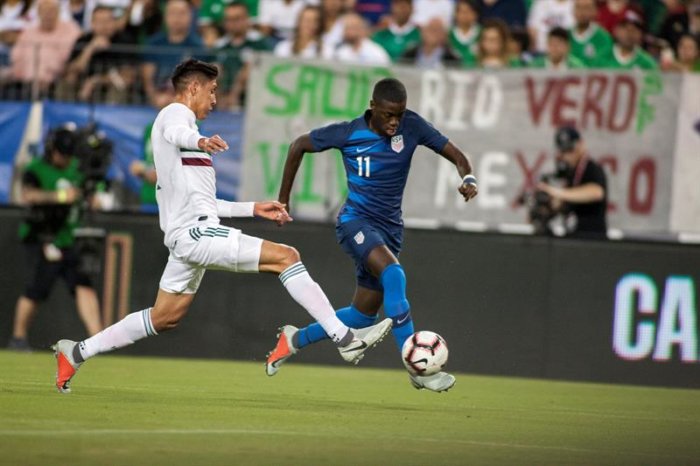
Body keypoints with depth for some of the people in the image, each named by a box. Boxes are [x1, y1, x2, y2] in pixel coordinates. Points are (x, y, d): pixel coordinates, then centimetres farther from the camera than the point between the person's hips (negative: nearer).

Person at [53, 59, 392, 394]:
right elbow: (178, 134, -31)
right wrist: (200, 141, -54)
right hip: (198, 232, -11)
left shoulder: (175, 120, 29)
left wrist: (253, 209, 30)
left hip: (186, 236, 11)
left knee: (164, 318, 16)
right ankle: (345, 339, -19)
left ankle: (76, 353, 19)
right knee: (286, 256, -14)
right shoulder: (176, 113, -2)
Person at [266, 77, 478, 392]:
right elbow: (299, 145, 4)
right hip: (356, 221, -5)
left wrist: (467, 178, -28)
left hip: (389, 229, 5)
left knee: (364, 314, 8)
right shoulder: (348, 133, -11)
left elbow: (456, 156, -4)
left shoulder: (412, 127, -5)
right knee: (394, 275, -32)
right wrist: (283, 198, 8)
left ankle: (294, 339, 31)